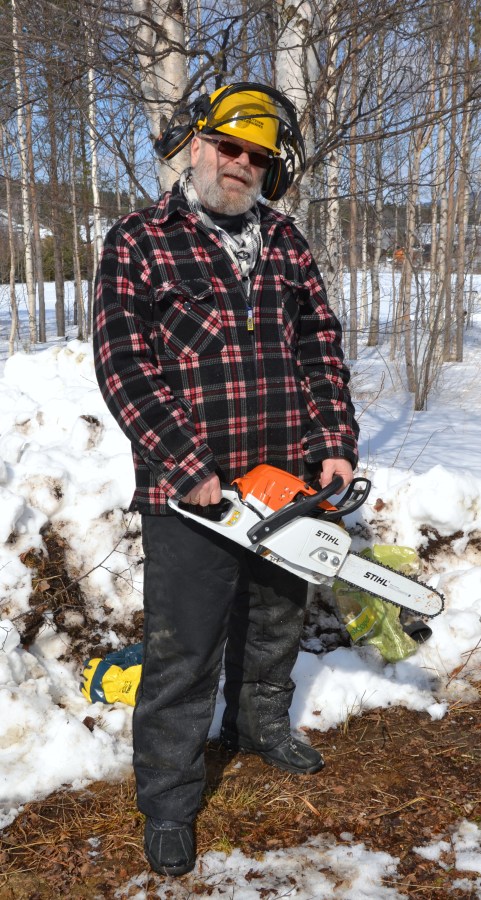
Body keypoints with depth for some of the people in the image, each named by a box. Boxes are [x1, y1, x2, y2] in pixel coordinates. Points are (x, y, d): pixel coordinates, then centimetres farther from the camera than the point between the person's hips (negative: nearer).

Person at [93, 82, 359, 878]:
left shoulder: (285, 244, 10)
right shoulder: (139, 243, -4)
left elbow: (321, 345, 9)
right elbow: (123, 363, -12)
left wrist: (335, 443, -3)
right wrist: (186, 466, -19)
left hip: (288, 481, 5)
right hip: (190, 491, -5)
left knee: (276, 619, 22)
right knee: (183, 650, 4)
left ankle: (260, 723, 48)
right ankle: (168, 801, 23)